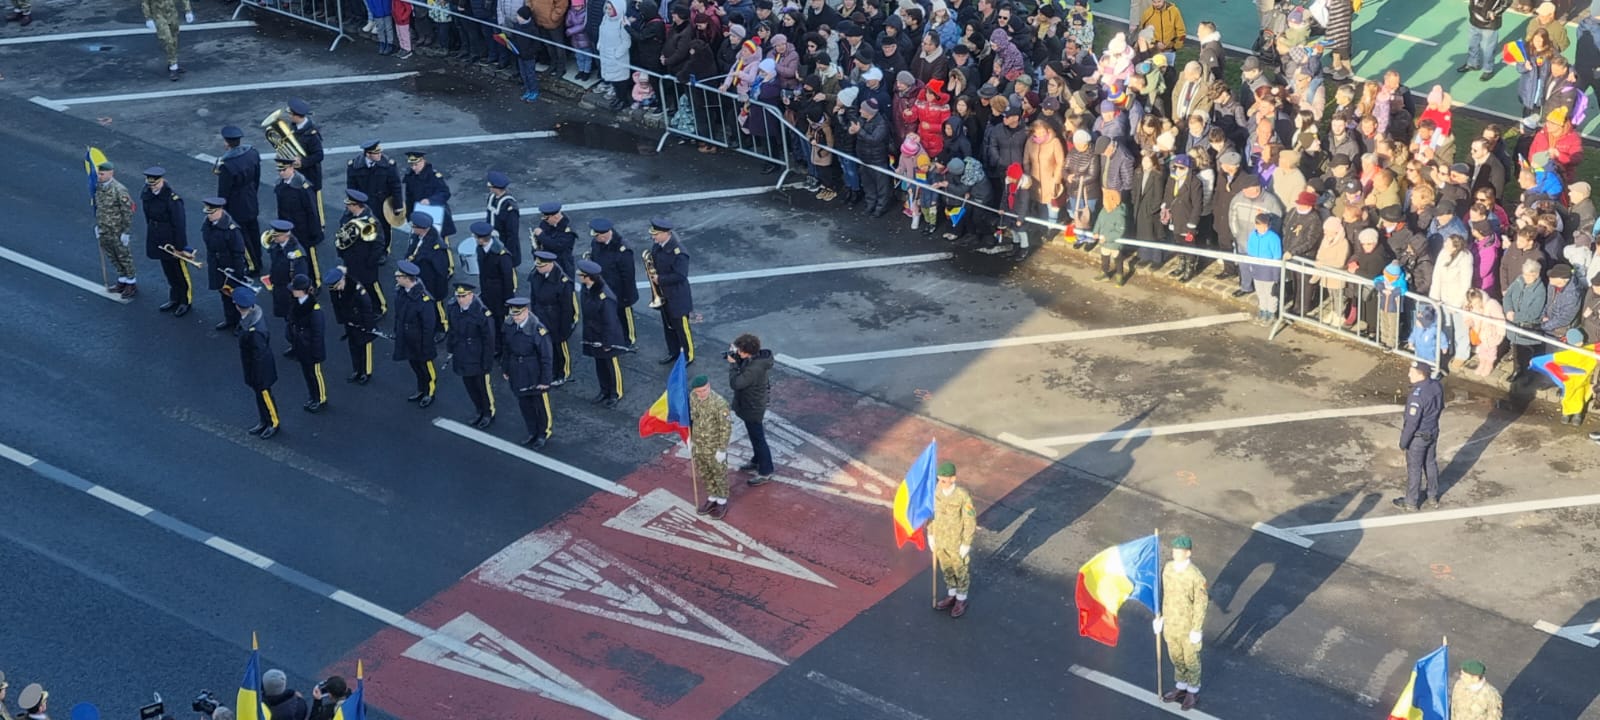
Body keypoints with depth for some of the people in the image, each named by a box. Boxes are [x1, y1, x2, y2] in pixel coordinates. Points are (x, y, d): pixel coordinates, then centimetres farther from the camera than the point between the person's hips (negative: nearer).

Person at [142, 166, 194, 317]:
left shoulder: (172, 198, -26)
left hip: (173, 241, -7)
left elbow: (179, 224, -21)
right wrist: (151, 239, 14)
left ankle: (185, 301, 26)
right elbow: (148, 217, 7)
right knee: (168, 271, 22)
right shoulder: (147, 194, -5)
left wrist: (180, 247, -17)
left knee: (180, 273, 11)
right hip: (160, 241, 7)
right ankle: (174, 299, 39)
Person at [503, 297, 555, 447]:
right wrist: (505, 368, 13)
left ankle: (544, 434, 34)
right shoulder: (509, 325, -7)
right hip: (518, 373, 6)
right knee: (524, 404, 18)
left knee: (541, 404, 12)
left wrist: (545, 380, -16)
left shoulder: (538, 330, -25)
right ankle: (533, 434, 37)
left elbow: (546, 357, -19)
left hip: (535, 373, -6)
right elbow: (507, 348, 8)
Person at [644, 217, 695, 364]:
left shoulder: (678, 252, -28)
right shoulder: (657, 244, -3)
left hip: (677, 297, -8)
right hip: (662, 294, 8)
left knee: (681, 327, 7)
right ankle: (673, 353, 38)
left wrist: (660, 279, -24)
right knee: (668, 326, 21)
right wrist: (650, 269, -8)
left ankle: (688, 357, 22)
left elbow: (680, 276, -28)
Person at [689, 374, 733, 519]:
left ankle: (722, 503, 34)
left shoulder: (720, 403, -30)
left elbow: (726, 428, -22)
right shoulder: (693, 397, -11)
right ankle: (712, 499, 43)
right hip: (698, 445, 6)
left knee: (719, 475, 15)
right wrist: (690, 438, 11)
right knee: (704, 474, 22)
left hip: (715, 447, -6)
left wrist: (722, 450, -17)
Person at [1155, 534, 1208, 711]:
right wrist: (1159, 616, 9)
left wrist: (1196, 630, -15)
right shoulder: (1167, 567, -12)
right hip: (1171, 622, 6)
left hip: (1189, 625, -6)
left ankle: (1193, 692, 39)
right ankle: (1182, 688, 46)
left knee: (1191, 659, 16)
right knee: (1176, 657, 24)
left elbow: (1201, 604, -20)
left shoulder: (1197, 576, -30)